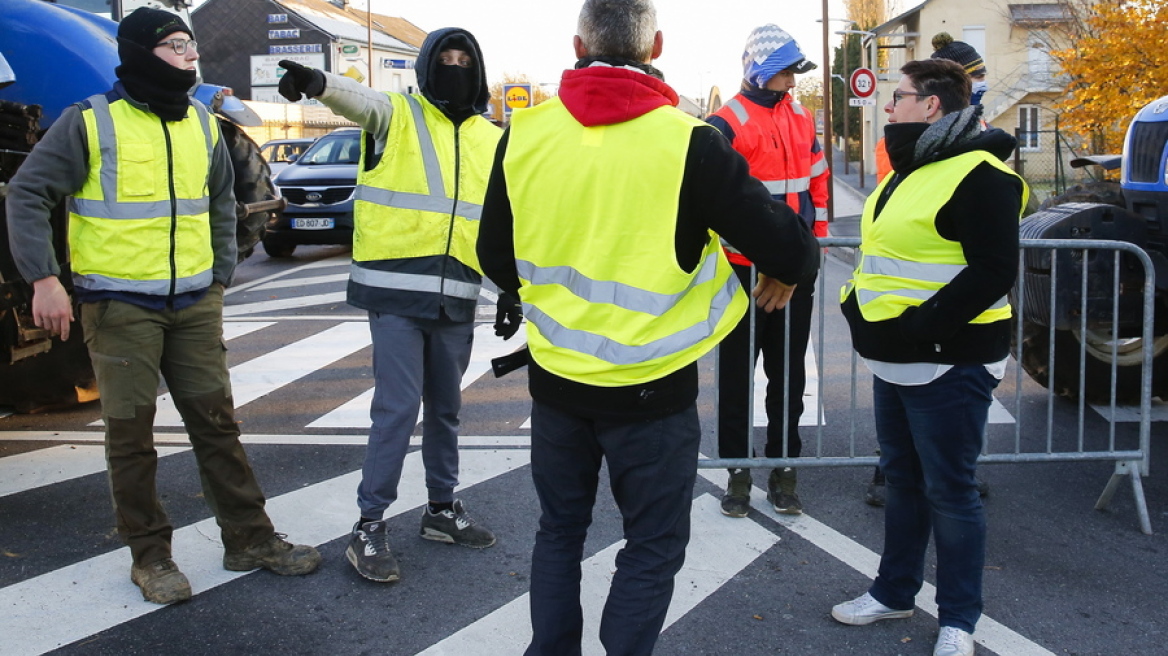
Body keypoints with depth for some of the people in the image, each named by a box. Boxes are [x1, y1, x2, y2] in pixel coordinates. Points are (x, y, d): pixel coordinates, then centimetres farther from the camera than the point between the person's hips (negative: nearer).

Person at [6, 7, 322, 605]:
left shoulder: (202, 123, 10)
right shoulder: (90, 122, -7)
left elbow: (221, 200, 21)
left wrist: (220, 277, 14)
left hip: (194, 303, 5)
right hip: (119, 304, -4)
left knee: (216, 420, 8)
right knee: (131, 432, 3)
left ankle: (250, 539, 18)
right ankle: (150, 556, 17)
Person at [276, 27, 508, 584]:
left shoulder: (491, 139, 13)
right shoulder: (396, 116, 0)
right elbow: (358, 99, -23)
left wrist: (510, 291, 12)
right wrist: (316, 81, -45)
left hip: (456, 298, 5)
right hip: (395, 291, -4)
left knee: (445, 408, 15)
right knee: (397, 408, -6)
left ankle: (442, 509, 31)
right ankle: (370, 526, 7)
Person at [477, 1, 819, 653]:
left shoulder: (525, 134, -5)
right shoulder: (690, 142, -16)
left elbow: (496, 258, 6)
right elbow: (785, 245, -12)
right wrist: (788, 270, 12)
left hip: (556, 379, 4)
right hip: (652, 388, -4)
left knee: (560, 530, 22)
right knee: (653, 545, 14)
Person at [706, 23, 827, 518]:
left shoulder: (802, 120, 12)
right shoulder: (727, 124, -8)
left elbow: (818, 181, 18)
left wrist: (818, 237, 15)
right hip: (743, 268, -5)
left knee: (789, 371, 11)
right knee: (737, 372, 5)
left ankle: (783, 467, 22)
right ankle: (738, 470, 16)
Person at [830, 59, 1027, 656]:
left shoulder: (978, 175, -16)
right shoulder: (909, 170, 15)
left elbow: (994, 269, -23)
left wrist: (924, 325, -24)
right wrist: (862, 302, 9)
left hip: (948, 364, -9)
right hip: (894, 361, 9)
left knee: (949, 492, 3)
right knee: (902, 478, 19)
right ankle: (894, 591, 34)